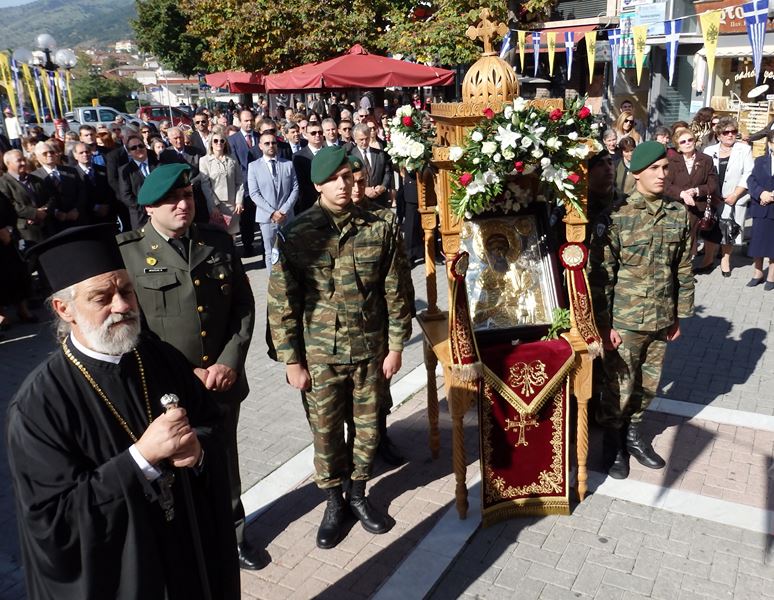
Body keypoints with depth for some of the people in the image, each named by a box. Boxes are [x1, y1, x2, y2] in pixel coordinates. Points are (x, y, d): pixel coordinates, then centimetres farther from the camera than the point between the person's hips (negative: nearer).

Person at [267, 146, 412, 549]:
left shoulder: (378, 230, -4)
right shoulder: (297, 236, -9)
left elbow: (395, 293, 2)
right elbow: (281, 304, -6)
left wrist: (395, 347, 2)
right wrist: (291, 361, -6)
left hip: (370, 350, 2)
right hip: (320, 355, -1)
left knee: (368, 427, 14)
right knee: (326, 432, 12)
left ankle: (358, 493, 38)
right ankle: (333, 502, 35)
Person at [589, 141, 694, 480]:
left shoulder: (679, 214, 2)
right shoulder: (617, 215, -12)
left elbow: (684, 270, 10)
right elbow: (601, 274, -12)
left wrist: (679, 315, 11)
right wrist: (604, 324, -13)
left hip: (660, 319, 5)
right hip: (624, 320, -4)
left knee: (648, 383, 16)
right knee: (619, 385, 7)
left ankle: (633, 433, 39)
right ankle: (614, 442, 29)